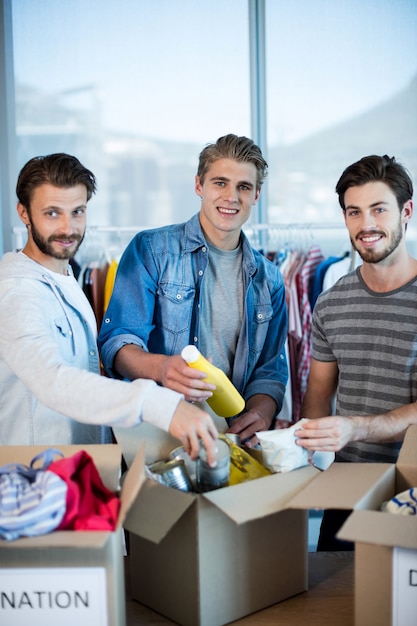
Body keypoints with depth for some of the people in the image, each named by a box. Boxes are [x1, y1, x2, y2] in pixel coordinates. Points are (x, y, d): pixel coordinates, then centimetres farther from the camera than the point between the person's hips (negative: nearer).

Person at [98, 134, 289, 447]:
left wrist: (260, 414, -6)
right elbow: (116, 341, -5)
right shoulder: (151, 250, 2)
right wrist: (160, 367, -27)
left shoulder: (269, 279, 14)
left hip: (232, 439, 4)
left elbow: (270, 369, 16)